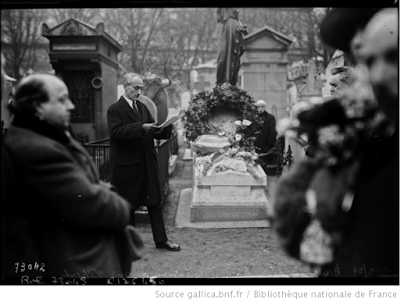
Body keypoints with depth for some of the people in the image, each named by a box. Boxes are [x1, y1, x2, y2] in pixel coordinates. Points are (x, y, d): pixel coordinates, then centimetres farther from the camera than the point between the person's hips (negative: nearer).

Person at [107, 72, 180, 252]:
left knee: (155, 202, 9)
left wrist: (166, 128, -7)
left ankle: (161, 240, 17)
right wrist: (140, 127, -26)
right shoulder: (115, 109, -6)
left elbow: (154, 132, 14)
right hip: (127, 165, -6)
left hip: (147, 163, 6)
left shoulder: (143, 108, 14)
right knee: (128, 205, 6)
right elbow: (116, 132, -20)